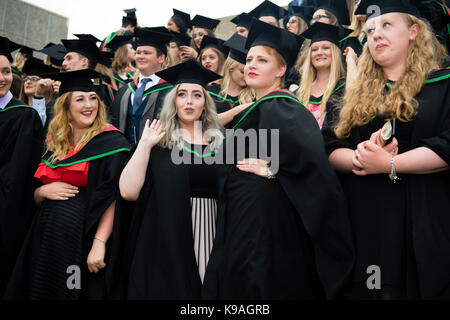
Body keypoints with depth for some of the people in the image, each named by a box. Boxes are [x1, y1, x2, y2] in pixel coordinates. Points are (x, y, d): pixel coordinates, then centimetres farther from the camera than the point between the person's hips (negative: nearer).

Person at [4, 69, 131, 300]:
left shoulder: (111, 142, -5)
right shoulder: (54, 143, 12)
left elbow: (113, 198, -13)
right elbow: (36, 198, 17)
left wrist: (99, 244, -22)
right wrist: (44, 191, -6)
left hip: (84, 239, -5)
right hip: (47, 237, 5)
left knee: (76, 292, 1)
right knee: (43, 291, 10)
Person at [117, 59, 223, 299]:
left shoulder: (220, 143, 8)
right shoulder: (159, 142, 2)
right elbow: (129, 191, -12)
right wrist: (145, 144, -13)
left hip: (210, 243, 2)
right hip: (168, 246, -2)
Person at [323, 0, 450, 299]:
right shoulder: (354, 95, 13)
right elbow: (330, 147, 4)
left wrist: (388, 164, -17)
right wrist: (360, 158, -15)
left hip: (424, 223, -3)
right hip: (364, 222, 3)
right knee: (364, 291, 10)